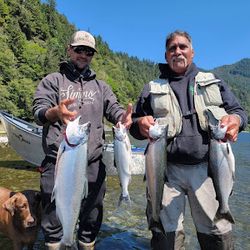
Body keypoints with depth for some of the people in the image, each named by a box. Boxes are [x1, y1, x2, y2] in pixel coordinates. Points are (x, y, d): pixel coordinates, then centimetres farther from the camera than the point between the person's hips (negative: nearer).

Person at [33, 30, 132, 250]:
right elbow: (39, 112, -7)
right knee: (54, 222, 9)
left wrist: (123, 117, -23)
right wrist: (56, 112, -32)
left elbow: (113, 108, 2)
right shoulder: (52, 81, 7)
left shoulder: (100, 86, 15)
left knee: (92, 220, 15)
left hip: (92, 165, 3)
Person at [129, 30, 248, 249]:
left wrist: (235, 120, -10)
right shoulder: (152, 88, 14)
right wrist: (141, 125, -13)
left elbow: (238, 111, 15)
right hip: (167, 169, 0)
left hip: (206, 168, 1)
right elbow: (134, 123, 12)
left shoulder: (213, 82, 16)